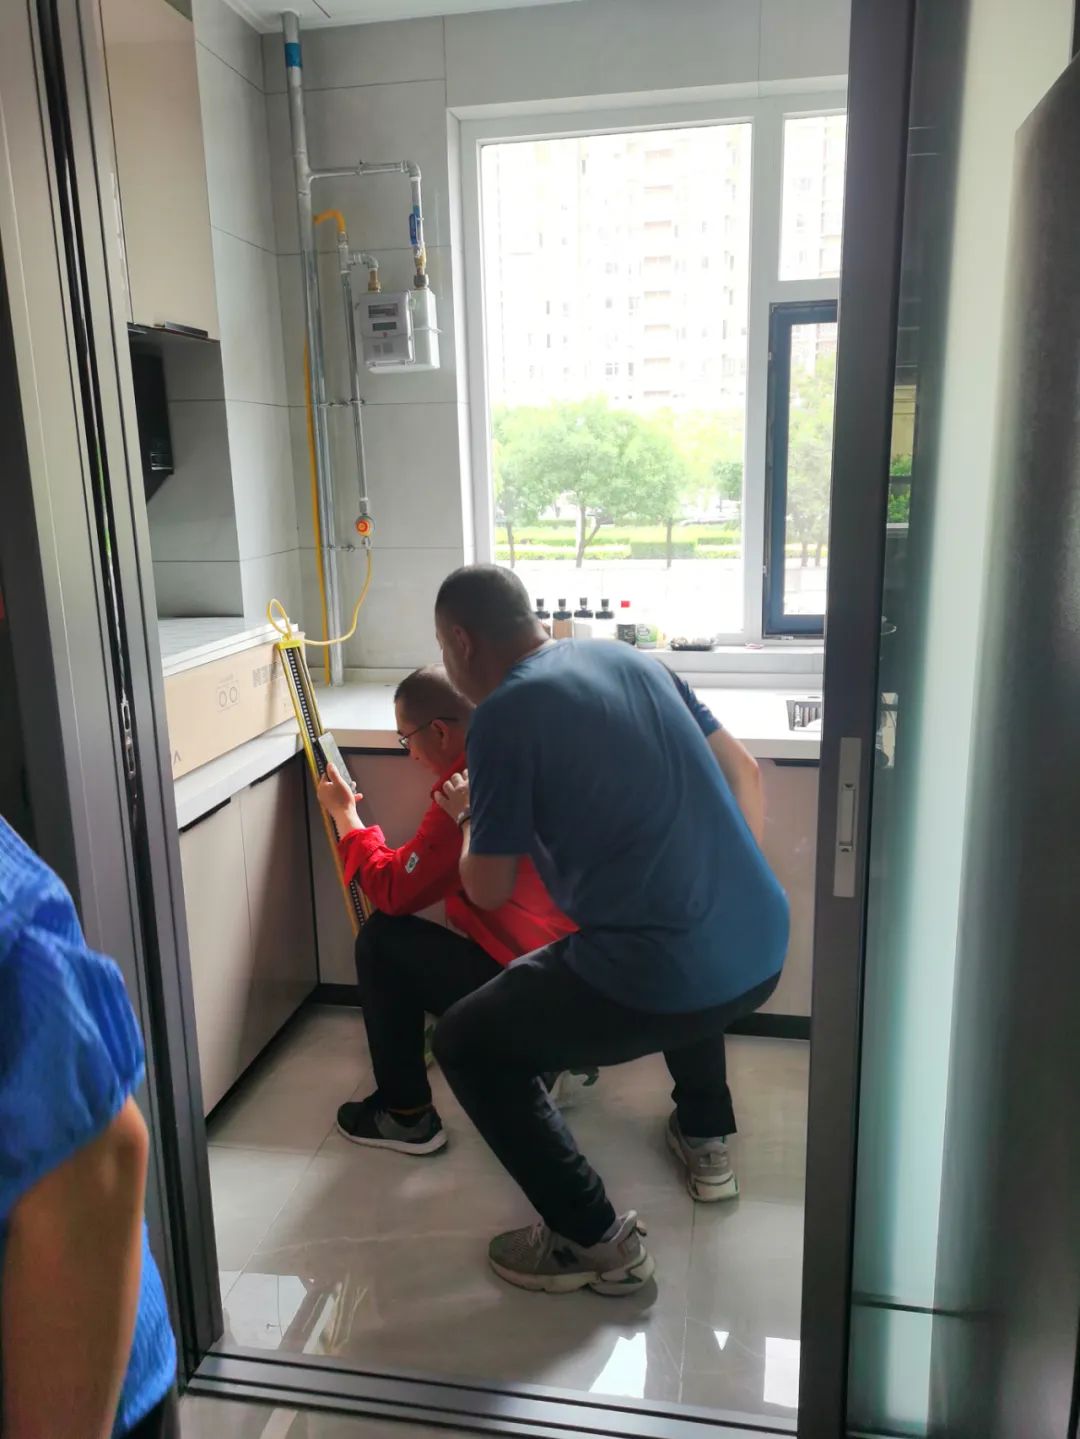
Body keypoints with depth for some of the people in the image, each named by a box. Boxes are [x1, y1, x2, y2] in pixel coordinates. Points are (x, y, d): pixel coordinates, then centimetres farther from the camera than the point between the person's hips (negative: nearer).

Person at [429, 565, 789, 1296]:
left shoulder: (503, 714, -9)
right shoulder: (627, 657, 11)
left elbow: (488, 892, -2)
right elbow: (744, 773, 17)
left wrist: (473, 818, 18)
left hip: (664, 981, -7)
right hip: (764, 948, 8)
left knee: (467, 1045, 13)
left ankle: (597, 1241, 15)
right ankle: (705, 1139, 48)